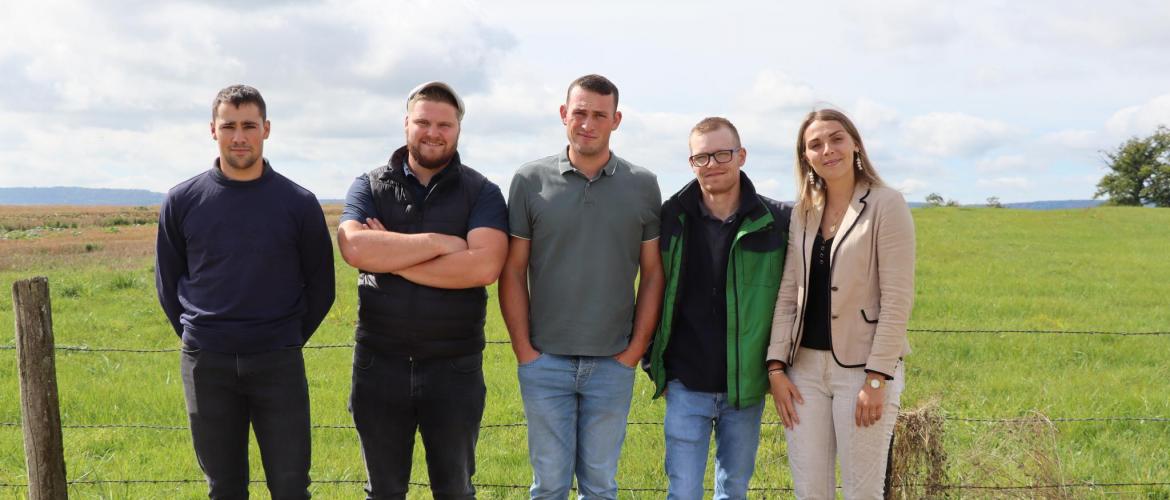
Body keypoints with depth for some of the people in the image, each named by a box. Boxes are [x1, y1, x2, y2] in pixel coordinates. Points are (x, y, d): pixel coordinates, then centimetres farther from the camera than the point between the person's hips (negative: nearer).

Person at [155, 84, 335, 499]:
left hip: (279, 363, -1)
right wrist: (198, 338, 8)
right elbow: (168, 282, 11)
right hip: (205, 364, 1)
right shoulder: (182, 201, 0)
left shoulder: (299, 203, -3)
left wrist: (289, 339, 6)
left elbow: (320, 285, 6)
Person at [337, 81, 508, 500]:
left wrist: (392, 256, -15)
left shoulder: (482, 193, -2)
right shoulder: (369, 187, 3)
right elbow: (354, 247, -16)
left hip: (456, 366, -1)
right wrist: (440, 242, -16)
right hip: (379, 364, 1)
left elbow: (484, 265, -19)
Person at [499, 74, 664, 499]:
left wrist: (635, 351, -1)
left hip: (613, 364, 1)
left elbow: (653, 273, 4)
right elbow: (513, 272, 1)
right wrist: (524, 351, -3)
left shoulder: (643, 186, 2)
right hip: (545, 362, 0)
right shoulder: (530, 181, -1)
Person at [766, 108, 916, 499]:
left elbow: (897, 299, -11)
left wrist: (877, 378, -16)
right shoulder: (803, 212, 10)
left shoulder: (886, 204, -7)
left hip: (862, 368, -5)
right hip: (805, 367, 5)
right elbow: (788, 294, 8)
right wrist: (777, 366, 0)